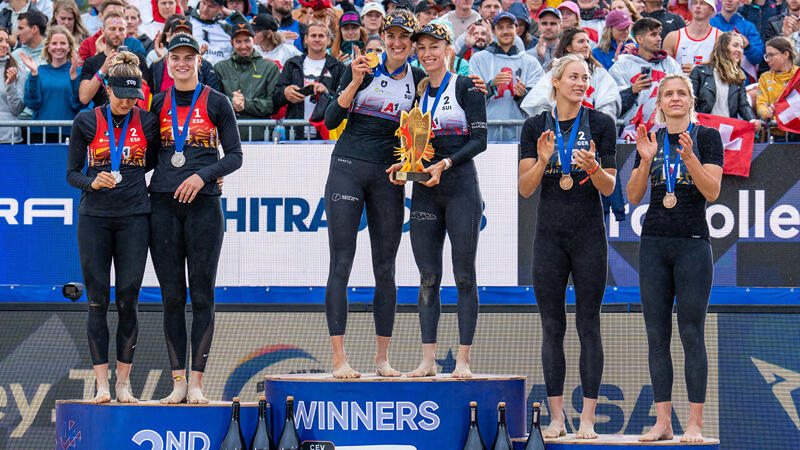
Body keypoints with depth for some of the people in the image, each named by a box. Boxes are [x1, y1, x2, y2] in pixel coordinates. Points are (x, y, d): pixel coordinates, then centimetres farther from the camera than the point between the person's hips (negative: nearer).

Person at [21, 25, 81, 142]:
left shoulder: (78, 71, 5)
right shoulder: (39, 71, 9)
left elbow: (77, 105, -5)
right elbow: (32, 104, -1)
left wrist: (73, 75, -15)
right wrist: (34, 74, -9)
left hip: (68, 132, -1)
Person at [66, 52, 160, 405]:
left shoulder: (147, 121, 5)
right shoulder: (86, 122, 2)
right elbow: (72, 173, 3)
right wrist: (93, 182, -14)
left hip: (134, 217, 1)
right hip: (94, 217, -1)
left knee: (128, 301, -1)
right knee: (98, 302, -2)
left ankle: (124, 382, 7)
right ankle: (101, 384, -1)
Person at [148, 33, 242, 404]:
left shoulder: (216, 103, 5)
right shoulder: (159, 103, 13)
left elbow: (234, 156, 3)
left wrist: (203, 176, -12)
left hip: (203, 204, -2)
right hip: (163, 204, 2)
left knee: (202, 295, -3)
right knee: (171, 295, 1)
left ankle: (196, 382, -1)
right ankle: (177, 381, 3)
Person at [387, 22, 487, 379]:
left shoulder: (466, 87, -2)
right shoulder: (418, 91, 14)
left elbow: (479, 140, -7)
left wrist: (445, 164, -18)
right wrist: (405, 164, 1)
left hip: (460, 185, -5)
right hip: (425, 189, 5)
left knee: (464, 276, -3)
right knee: (428, 276, 3)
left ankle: (463, 359, -1)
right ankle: (428, 360, 4)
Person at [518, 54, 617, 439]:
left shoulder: (601, 125, 1)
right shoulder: (536, 127, 5)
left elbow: (609, 187, 0)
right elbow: (525, 188, 1)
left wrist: (592, 166, -21)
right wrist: (543, 161, -17)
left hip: (589, 234, -2)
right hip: (549, 234, 2)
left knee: (588, 324, -1)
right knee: (552, 327, 3)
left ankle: (587, 418, 0)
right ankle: (556, 417, 8)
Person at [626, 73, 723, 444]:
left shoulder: (707, 137, 1)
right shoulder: (649, 141, 11)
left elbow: (712, 192, -8)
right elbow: (633, 196, 5)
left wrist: (689, 157, -22)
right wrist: (646, 160, -10)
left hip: (693, 245, -4)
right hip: (654, 244, 4)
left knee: (691, 334, -5)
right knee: (656, 336, 3)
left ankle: (695, 424, -2)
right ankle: (663, 422, 6)